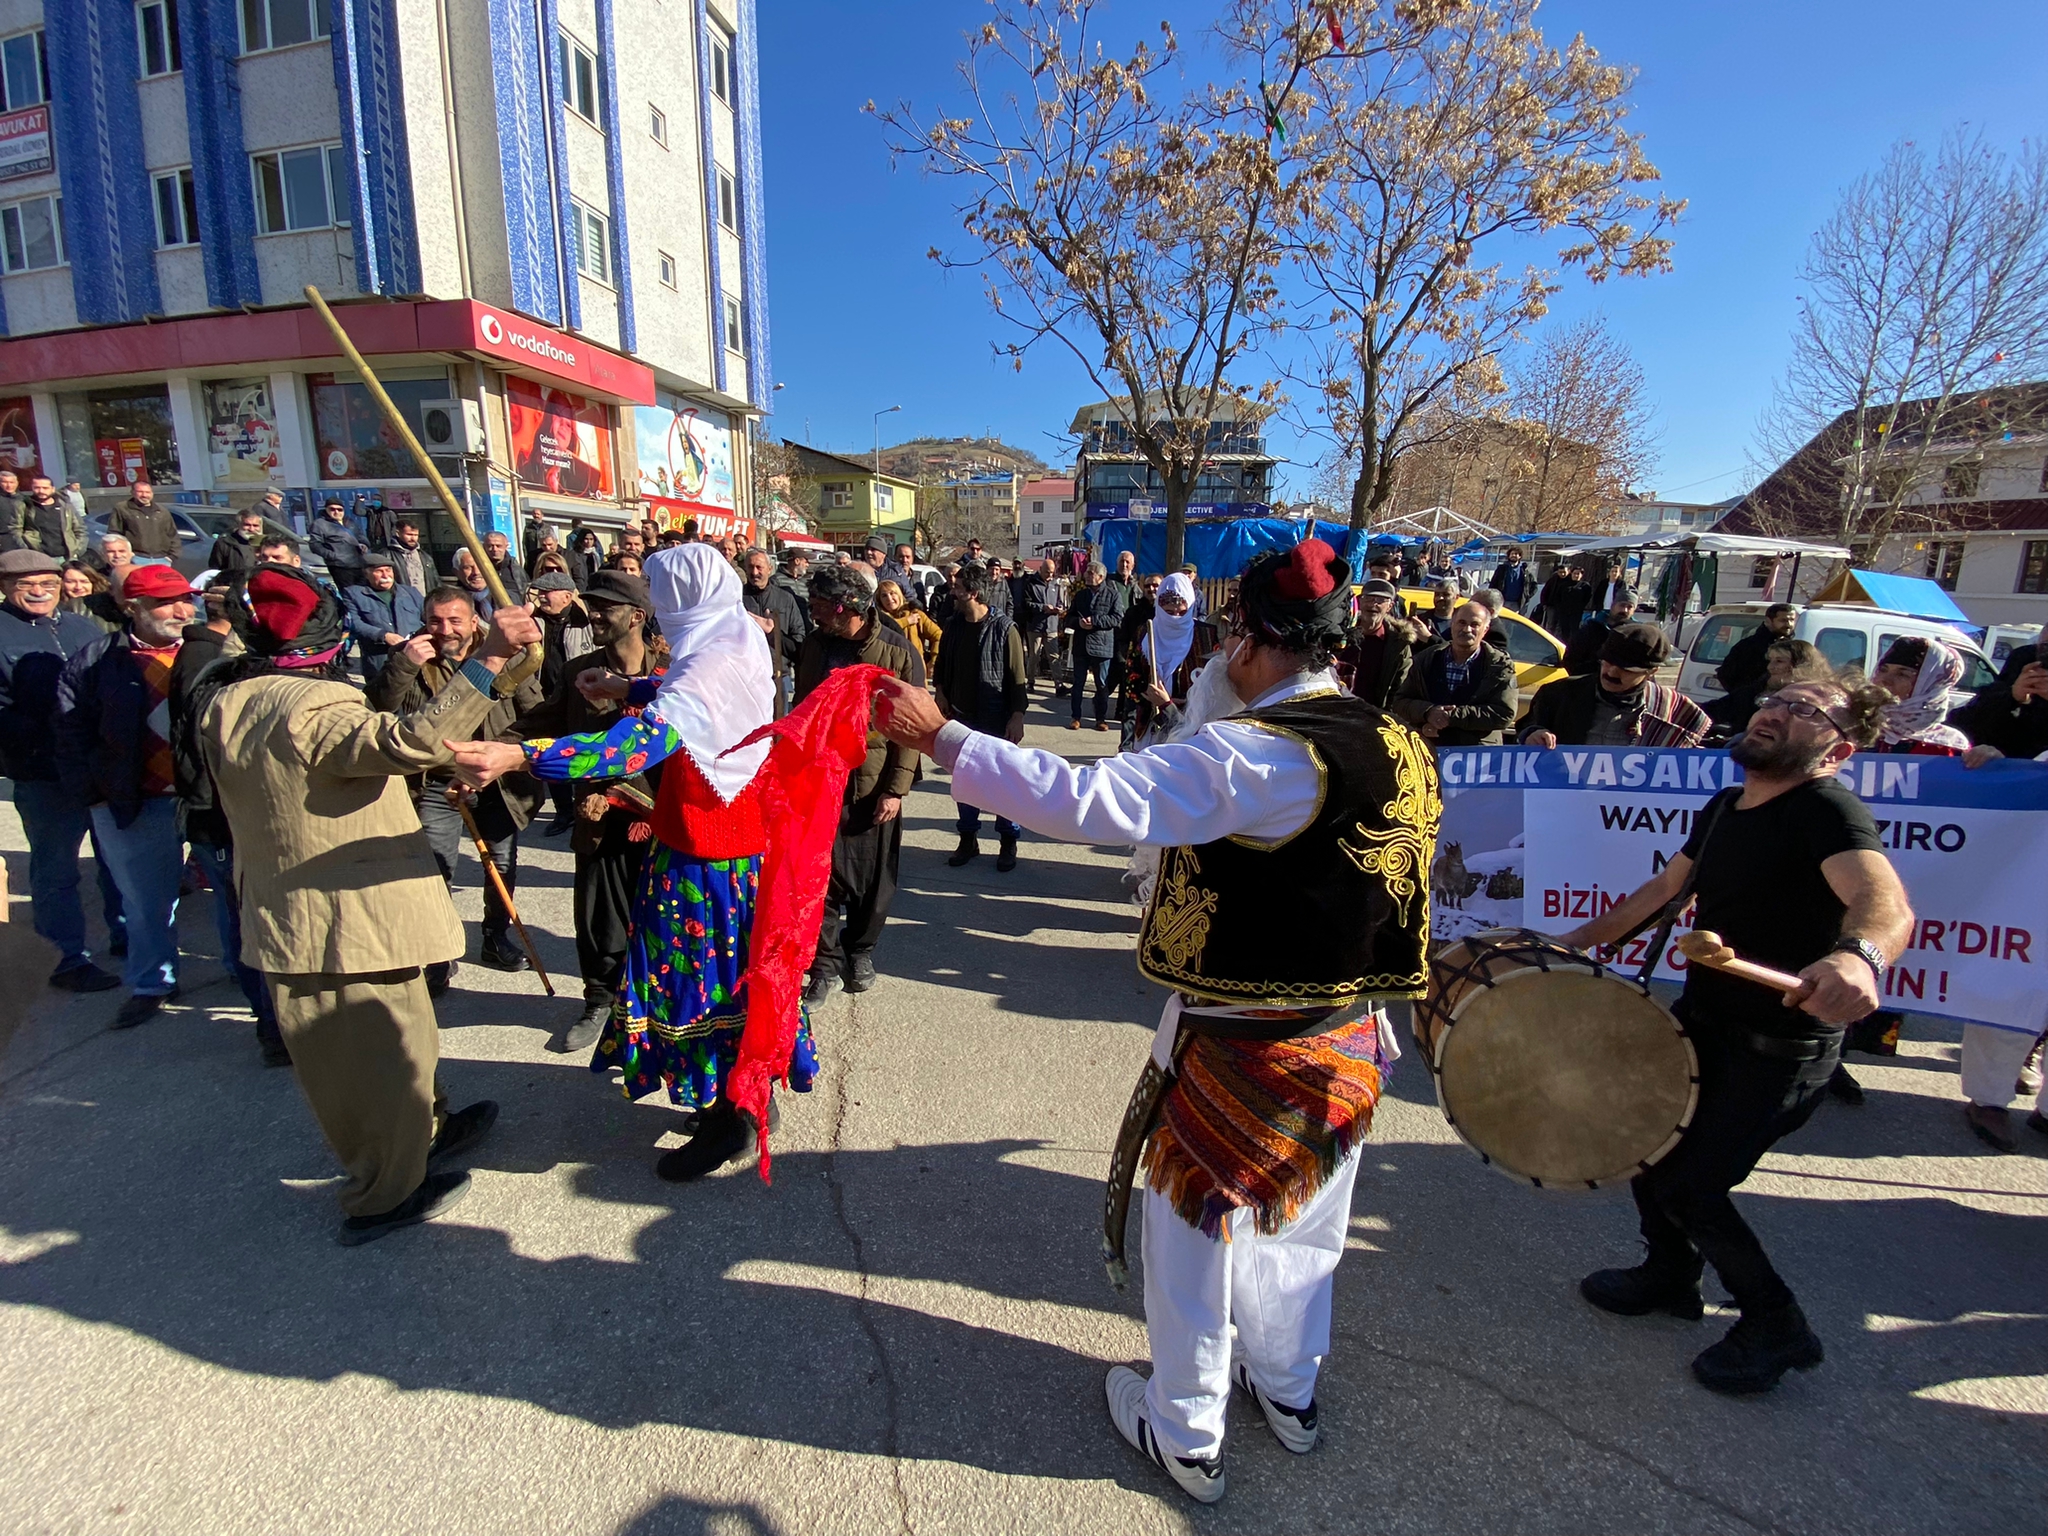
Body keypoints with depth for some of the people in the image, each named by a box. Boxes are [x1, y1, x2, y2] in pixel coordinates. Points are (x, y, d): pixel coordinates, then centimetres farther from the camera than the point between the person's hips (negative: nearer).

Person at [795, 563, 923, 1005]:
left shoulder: (898, 652, -10)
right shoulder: (814, 646, 3)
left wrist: (896, 789, -13)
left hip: (875, 785, -2)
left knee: (873, 879, 11)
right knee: (822, 877, 3)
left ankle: (861, 952, 32)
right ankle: (826, 967, 16)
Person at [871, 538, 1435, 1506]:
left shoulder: (1248, 757, -26)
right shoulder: (1399, 748, -3)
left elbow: (1086, 801, -33)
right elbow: (1398, 892, 9)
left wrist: (941, 738, -28)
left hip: (1238, 1051, -7)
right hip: (1349, 1042, 7)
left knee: (1195, 1236, 15)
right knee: (1299, 1225, 27)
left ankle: (1185, 1437, 36)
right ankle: (1287, 1390, 50)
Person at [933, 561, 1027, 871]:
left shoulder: (1003, 629, -12)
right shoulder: (953, 626, 3)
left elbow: (1017, 677, -10)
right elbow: (941, 666, 15)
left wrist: (1017, 716, -15)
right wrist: (940, 692, -1)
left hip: (996, 720, -5)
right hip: (961, 718, 5)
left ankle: (1008, 841, 19)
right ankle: (968, 838, 26)